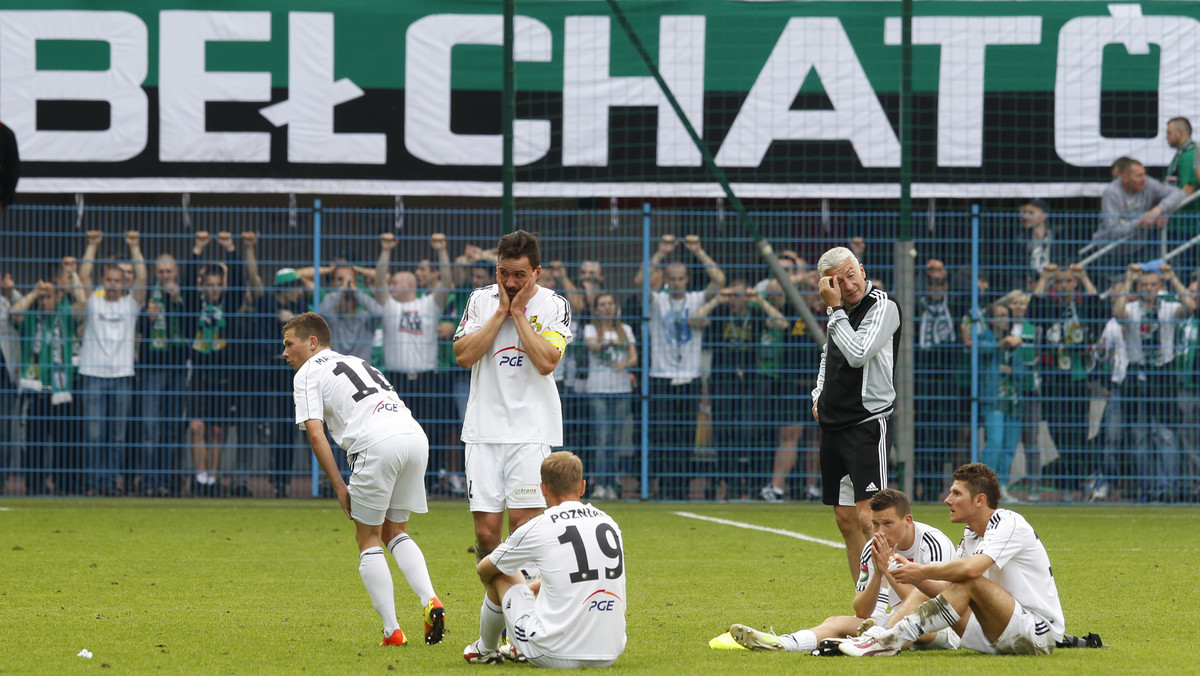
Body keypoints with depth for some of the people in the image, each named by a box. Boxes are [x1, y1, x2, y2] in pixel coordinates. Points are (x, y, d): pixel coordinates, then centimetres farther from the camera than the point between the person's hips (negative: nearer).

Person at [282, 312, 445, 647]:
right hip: (415, 434, 7)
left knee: (368, 540, 8)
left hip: (378, 443, -7)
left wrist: (339, 487, 3)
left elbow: (315, 433, 0)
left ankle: (392, 631, 1)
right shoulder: (358, 362, 34)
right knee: (395, 532, 21)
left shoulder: (307, 373, 12)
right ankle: (430, 600, -1)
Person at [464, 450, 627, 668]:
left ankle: (485, 650, 41)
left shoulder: (537, 528, -5)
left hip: (555, 656, -5)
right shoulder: (610, 524, 9)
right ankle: (522, 651, 53)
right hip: (609, 655, 5)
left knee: (502, 576, 17)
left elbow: (484, 569, 14)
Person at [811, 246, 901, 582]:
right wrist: (819, 395, 15)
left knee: (867, 517, -18)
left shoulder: (883, 306, -11)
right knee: (845, 518, 9)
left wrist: (836, 309, -16)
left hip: (868, 423, -8)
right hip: (833, 425, 8)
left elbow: (857, 355, -23)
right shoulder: (839, 310, 13)